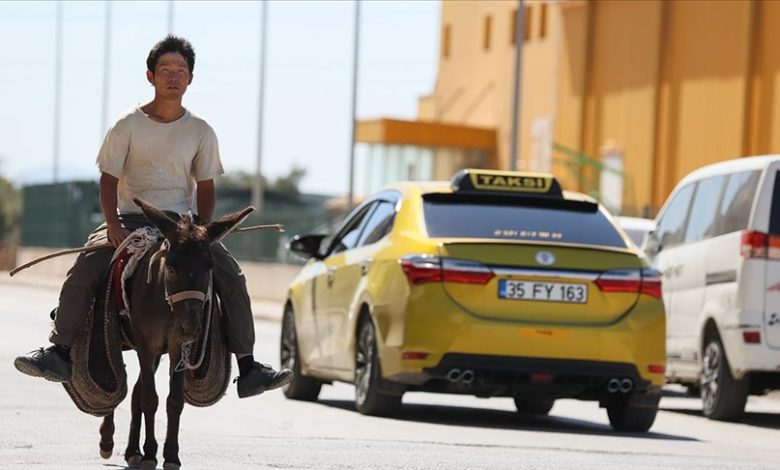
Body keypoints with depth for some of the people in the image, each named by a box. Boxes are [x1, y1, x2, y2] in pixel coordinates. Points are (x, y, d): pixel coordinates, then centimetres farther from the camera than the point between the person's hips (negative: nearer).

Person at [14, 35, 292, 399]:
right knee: (84, 270, -26)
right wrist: (113, 225, -15)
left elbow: (205, 187, 10)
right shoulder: (129, 125, -2)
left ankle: (247, 367, -11)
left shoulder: (200, 132, 4)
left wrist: (202, 229, -7)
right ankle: (60, 352, -17)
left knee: (232, 278, -17)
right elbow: (109, 179, 0)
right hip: (131, 219, -2)